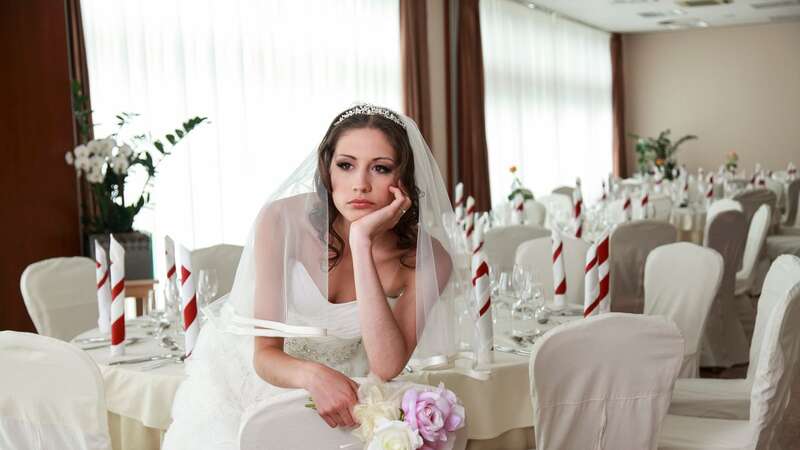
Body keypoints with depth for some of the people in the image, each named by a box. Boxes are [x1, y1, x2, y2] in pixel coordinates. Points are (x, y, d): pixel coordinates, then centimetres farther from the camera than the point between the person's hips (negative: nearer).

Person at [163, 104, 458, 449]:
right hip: (252, 378, -1)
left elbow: (387, 368, -29)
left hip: (338, 387, 2)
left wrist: (362, 243, -34)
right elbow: (265, 355, -20)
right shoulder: (283, 221, -22)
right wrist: (311, 374, -43)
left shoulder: (427, 259, -19)